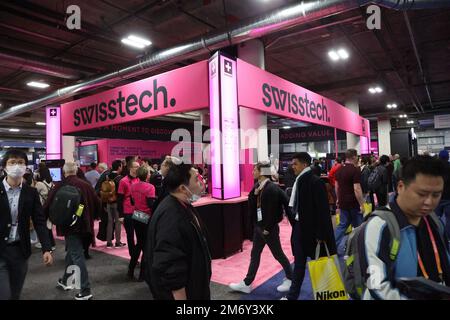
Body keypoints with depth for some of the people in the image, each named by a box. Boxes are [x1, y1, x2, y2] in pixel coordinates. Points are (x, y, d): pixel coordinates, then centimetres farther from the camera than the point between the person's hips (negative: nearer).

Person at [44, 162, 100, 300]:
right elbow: (97, 204, 3)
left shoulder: (59, 187, -9)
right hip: (84, 225, 5)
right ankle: (65, 281, 41)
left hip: (69, 226, -5)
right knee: (72, 252, 24)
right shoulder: (87, 185, 1)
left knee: (78, 256, -2)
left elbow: (48, 207, -6)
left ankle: (86, 290, -2)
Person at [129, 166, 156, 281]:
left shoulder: (133, 186, 2)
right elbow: (151, 205, -20)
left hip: (136, 217, 6)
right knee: (146, 246, 8)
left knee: (139, 243, 22)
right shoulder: (150, 187, -16)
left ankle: (131, 271, 28)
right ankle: (142, 274, 15)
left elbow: (132, 201, 11)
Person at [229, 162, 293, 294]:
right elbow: (251, 206, 4)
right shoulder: (258, 186, 4)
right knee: (255, 254, 14)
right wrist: (254, 194, -12)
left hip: (269, 228, -8)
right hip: (259, 226, 8)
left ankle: (290, 278, 31)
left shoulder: (272, 188, -22)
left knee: (278, 254, 9)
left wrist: (268, 228, -17)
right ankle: (247, 284, 24)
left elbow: (272, 211, -22)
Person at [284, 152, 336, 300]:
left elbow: (322, 210, -18)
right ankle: (292, 295, 25)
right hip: (299, 227, 7)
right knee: (299, 263, 15)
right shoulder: (299, 180, 6)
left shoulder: (315, 181, -17)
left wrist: (320, 234, -18)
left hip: (311, 229, -7)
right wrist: (294, 221, 9)